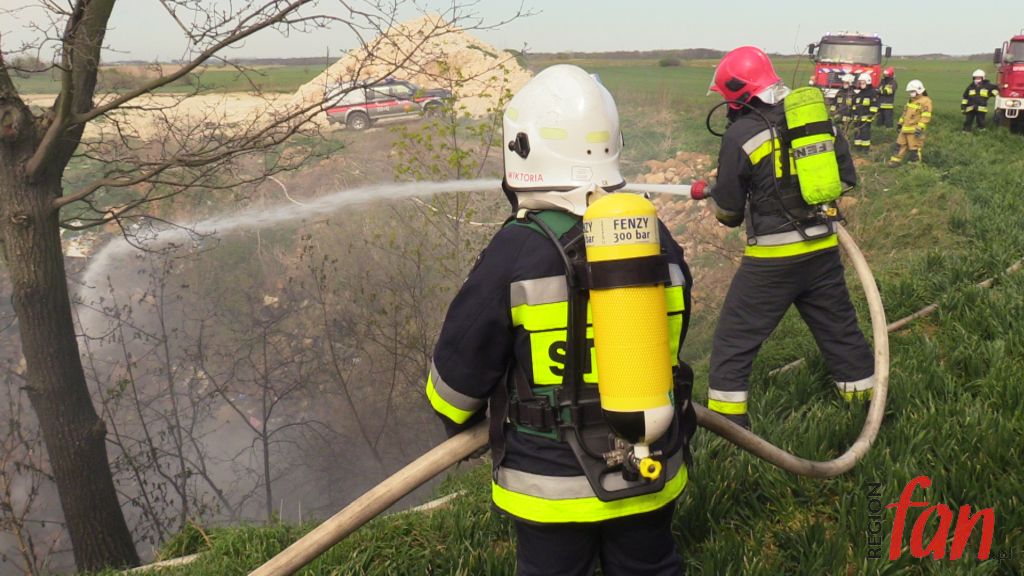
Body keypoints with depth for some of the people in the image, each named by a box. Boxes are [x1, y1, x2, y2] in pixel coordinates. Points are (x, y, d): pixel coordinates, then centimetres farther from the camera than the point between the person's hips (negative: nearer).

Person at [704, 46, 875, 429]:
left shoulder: (741, 133, -11)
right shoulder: (820, 115, 6)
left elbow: (728, 211, -4)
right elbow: (847, 181, 11)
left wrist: (714, 196, 18)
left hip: (773, 257, -6)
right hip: (824, 250, 6)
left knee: (733, 340, 4)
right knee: (841, 331, 20)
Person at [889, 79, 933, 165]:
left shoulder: (925, 101, -11)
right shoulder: (912, 100, 17)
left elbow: (926, 116, -19)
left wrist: (920, 128, -26)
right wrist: (900, 123, 26)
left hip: (914, 130, -9)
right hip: (905, 128, 9)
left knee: (914, 149, -2)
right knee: (900, 145, 14)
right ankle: (896, 160, 24)